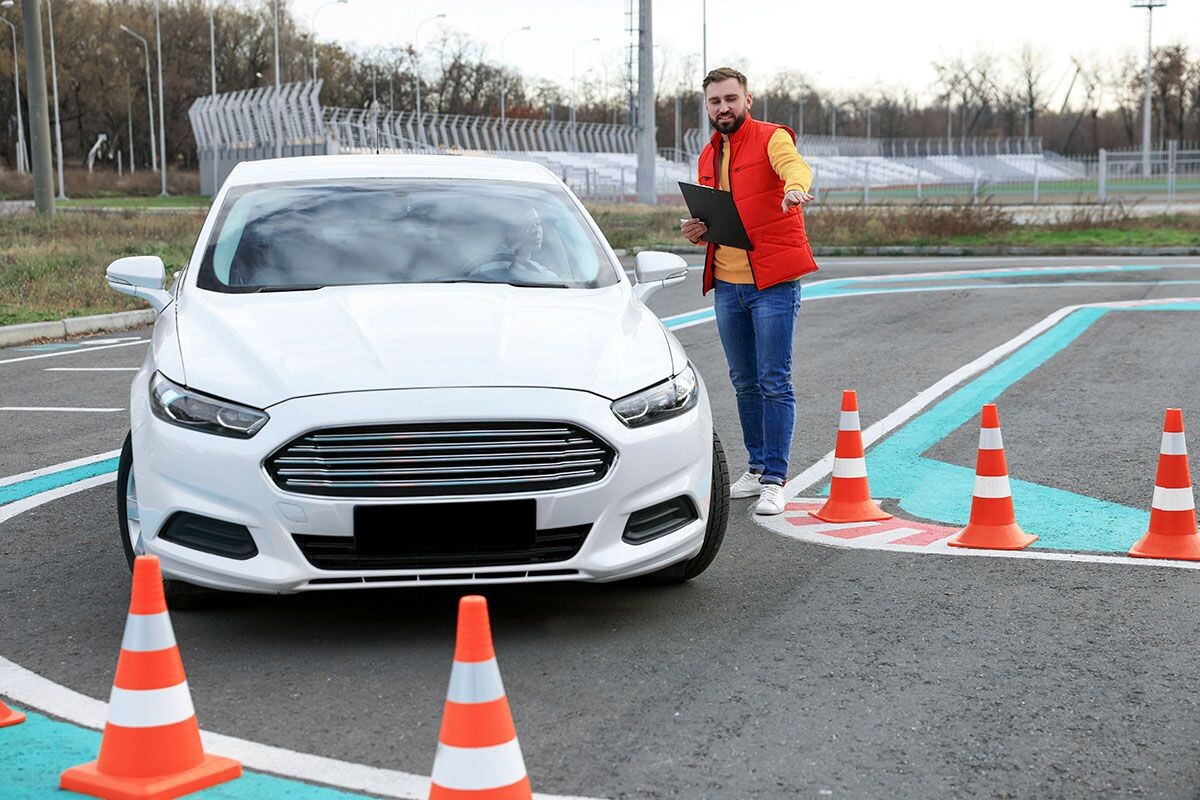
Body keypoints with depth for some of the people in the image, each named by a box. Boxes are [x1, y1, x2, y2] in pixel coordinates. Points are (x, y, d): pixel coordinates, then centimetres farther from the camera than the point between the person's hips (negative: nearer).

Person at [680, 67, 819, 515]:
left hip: (773, 282, -7)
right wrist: (696, 231, 2)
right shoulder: (708, 157, 15)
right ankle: (757, 467, 25)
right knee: (744, 382, 13)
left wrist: (794, 188, -53)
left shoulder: (772, 138, -6)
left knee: (774, 382, -5)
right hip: (726, 284, 7)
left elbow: (794, 165, -29)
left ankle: (774, 480, -1)